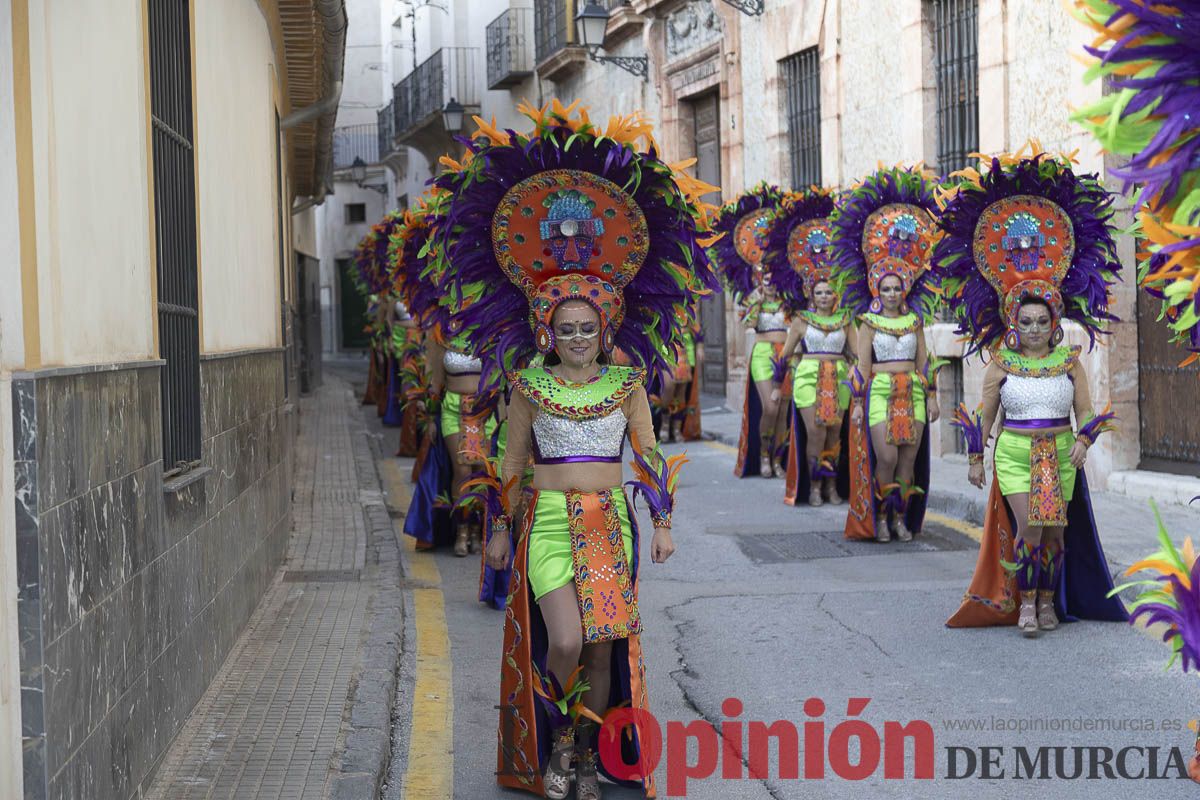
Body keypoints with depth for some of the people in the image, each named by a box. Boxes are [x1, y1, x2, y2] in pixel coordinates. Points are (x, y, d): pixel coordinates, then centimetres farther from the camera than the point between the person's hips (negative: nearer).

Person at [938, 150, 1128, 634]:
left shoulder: (1069, 362, 2)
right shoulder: (1002, 364, -1)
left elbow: (1086, 411, 4)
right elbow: (985, 415, 6)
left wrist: (1083, 440, -14)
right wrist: (976, 458, 7)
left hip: (1059, 456, 2)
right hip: (1014, 455, -2)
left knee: (1054, 531, 4)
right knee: (1027, 526, -13)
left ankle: (1048, 600, 20)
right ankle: (1023, 602, -1)